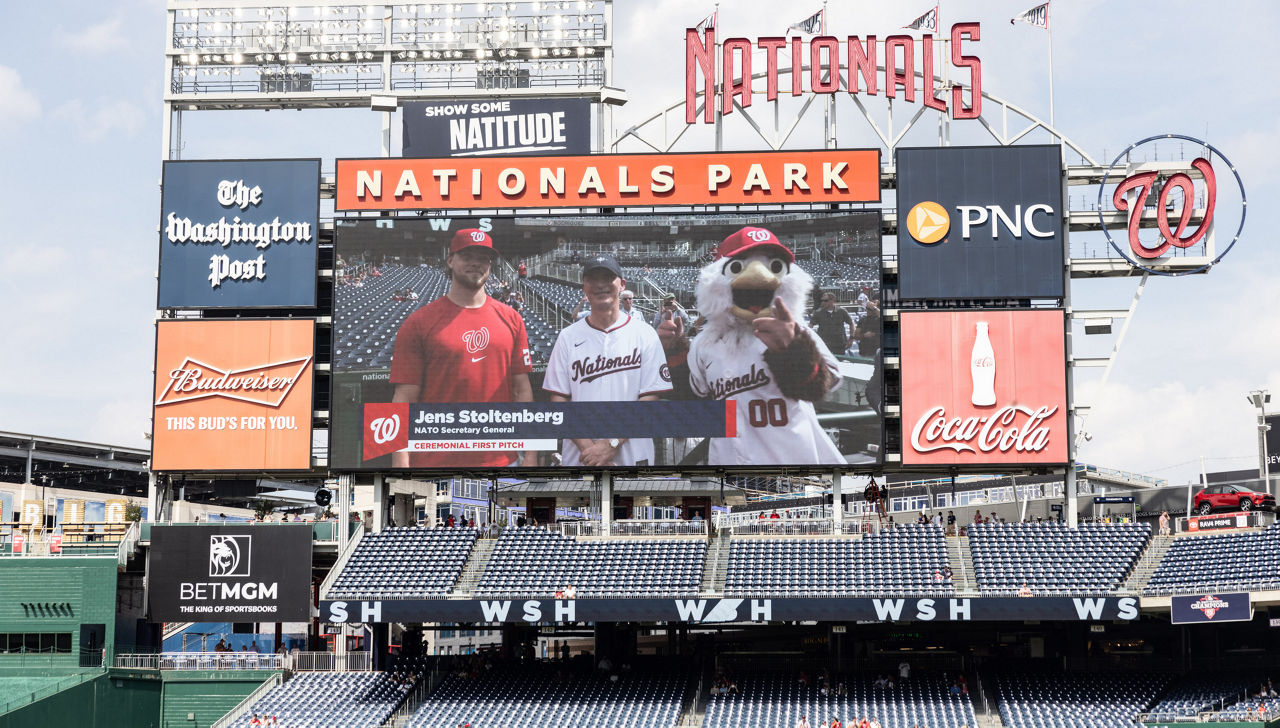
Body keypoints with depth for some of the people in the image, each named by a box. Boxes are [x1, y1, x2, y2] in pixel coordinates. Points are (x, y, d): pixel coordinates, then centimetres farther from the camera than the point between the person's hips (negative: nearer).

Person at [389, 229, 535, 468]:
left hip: (501, 459, 3)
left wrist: (530, 456, 3)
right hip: (436, 463, -3)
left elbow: (523, 390, 10)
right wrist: (401, 465, -12)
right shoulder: (418, 323, 0)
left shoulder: (511, 319, 11)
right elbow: (405, 399, -4)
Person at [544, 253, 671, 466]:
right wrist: (586, 445, -11)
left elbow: (648, 400, -4)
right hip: (577, 457, 1)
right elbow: (558, 400, 3)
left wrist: (612, 444, -13)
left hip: (631, 456, -1)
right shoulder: (568, 337, 6)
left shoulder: (645, 335, 1)